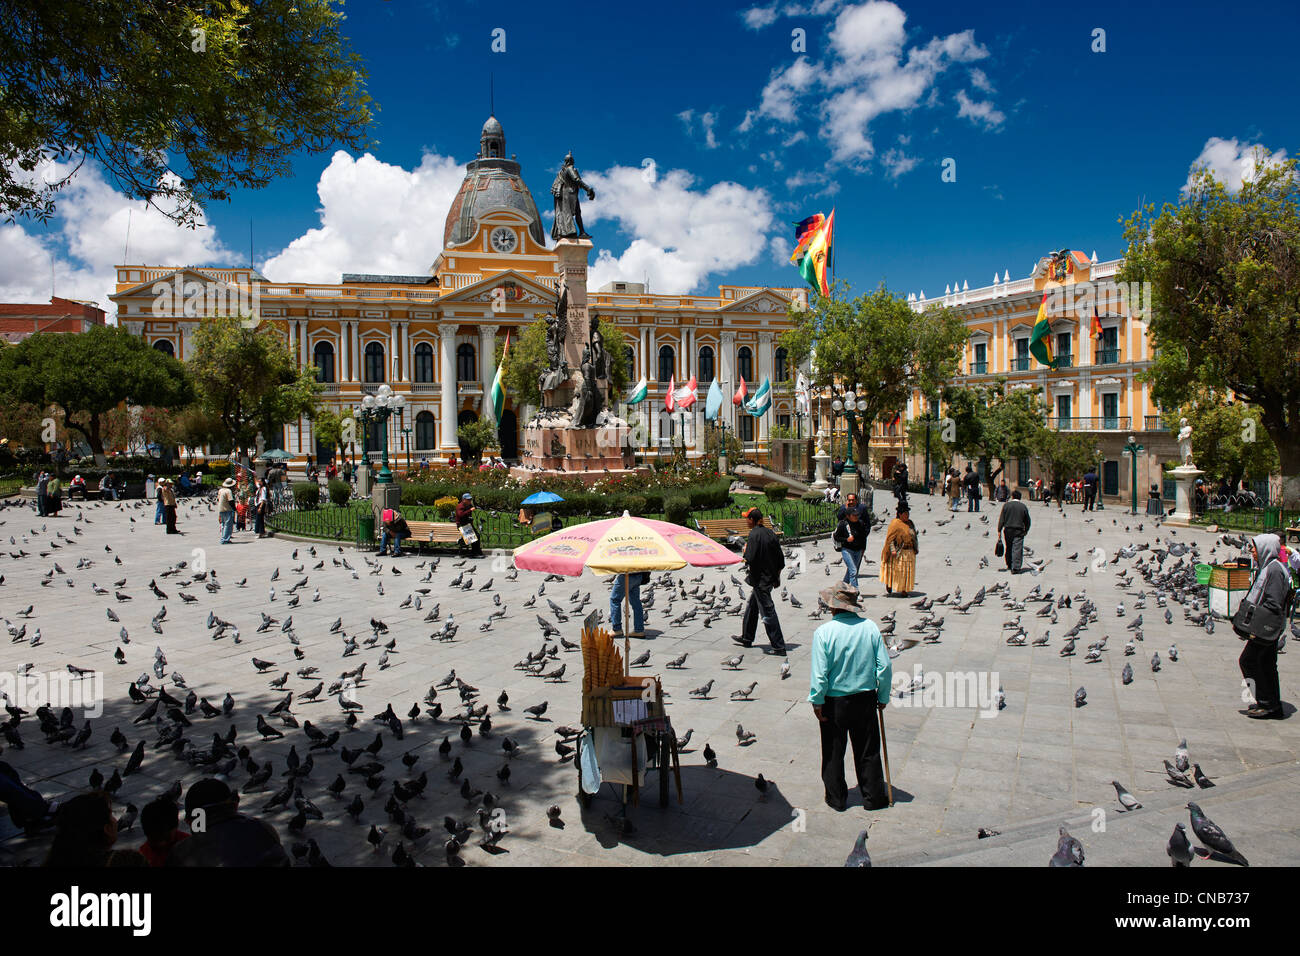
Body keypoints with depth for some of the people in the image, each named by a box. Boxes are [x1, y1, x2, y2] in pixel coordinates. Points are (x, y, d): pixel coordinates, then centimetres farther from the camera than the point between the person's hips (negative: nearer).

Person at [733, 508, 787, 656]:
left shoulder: (754, 534, -17)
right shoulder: (770, 533, 6)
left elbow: (750, 559, -24)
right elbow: (780, 559, 10)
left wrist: (745, 551, -3)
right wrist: (776, 576, 19)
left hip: (760, 580, -9)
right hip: (770, 577, 9)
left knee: (768, 612, -5)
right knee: (751, 606, 23)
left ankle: (779, 647, -4)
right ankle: (746, 638, 36)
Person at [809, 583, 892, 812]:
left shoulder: (823, 632, -17)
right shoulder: (870, 627, -9)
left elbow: (819, 673, -17)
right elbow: (885, 666, -5)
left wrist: (817, 702, -5)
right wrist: (883, 697, 6)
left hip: (833, 701, -2)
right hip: (865, 699, 2)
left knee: (833, 753, 15)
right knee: (868, 751, 17)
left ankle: (836, 798, 26)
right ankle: (873, 797, 27)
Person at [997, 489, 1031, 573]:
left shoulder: (1007, 505, 0)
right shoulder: (1023, 506, 1)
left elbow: (1001, 519, -2)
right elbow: (1027, 520, 8)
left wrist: (999, 530, 2)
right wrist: (1026, 530, 23)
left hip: (1008, 529, 1)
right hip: (1019, 531, -1)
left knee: (1008, 548, 16)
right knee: (1017, 549, -4)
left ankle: (1009, 565, 28)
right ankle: (1015, 568, -12)